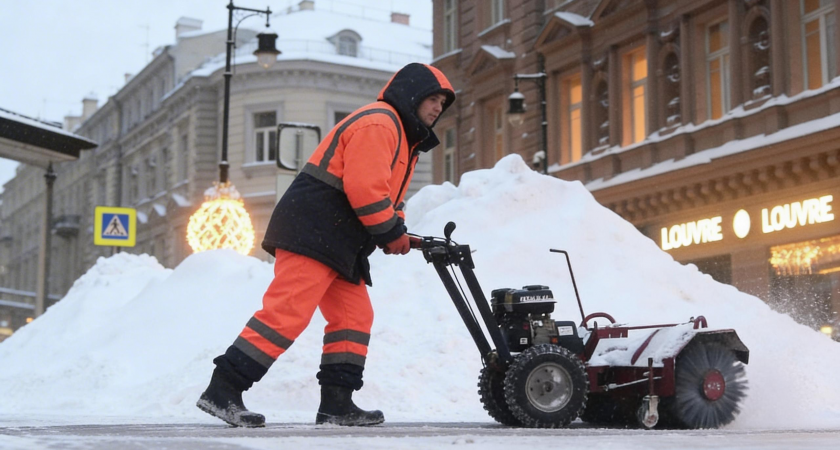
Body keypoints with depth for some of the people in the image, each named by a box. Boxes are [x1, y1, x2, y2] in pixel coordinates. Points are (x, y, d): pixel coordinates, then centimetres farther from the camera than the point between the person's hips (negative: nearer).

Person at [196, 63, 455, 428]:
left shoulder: (403, 137, 26)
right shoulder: (377, 122, -10)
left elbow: (386, 195, 28)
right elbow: (364, 188, -20)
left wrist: (396, 232, 8)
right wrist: (392, 233, -10)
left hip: (339, 245, 11)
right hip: (312, 233, -11)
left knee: (354, 316, 8)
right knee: (287, 313, -16)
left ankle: (336, 403, 8)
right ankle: (222, 390, -15)